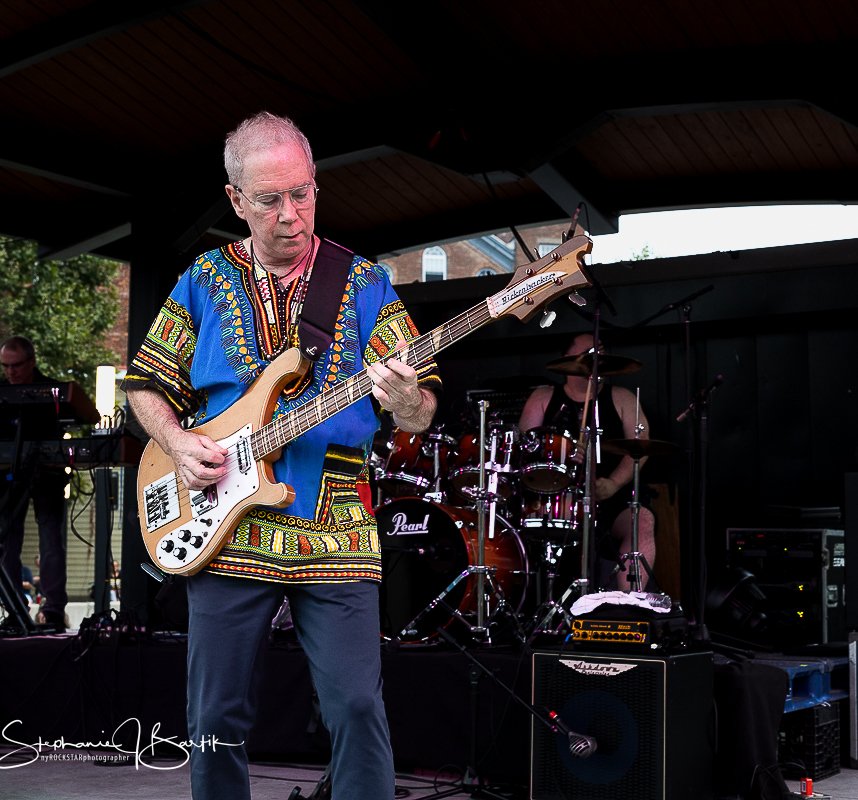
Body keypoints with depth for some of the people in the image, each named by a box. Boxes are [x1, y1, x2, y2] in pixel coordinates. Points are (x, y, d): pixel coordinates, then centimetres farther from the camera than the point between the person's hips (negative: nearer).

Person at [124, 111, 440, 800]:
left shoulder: (365, 284, 4)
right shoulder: (204, 283, 8)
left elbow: (421, 412, 1)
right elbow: (147, 383, 15)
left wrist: (405, 402, -23)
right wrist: (178, 443, -4)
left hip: (336, 530, -1)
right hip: (225, 530, 1)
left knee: (358, 708, -6)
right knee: (217, 718, 7)